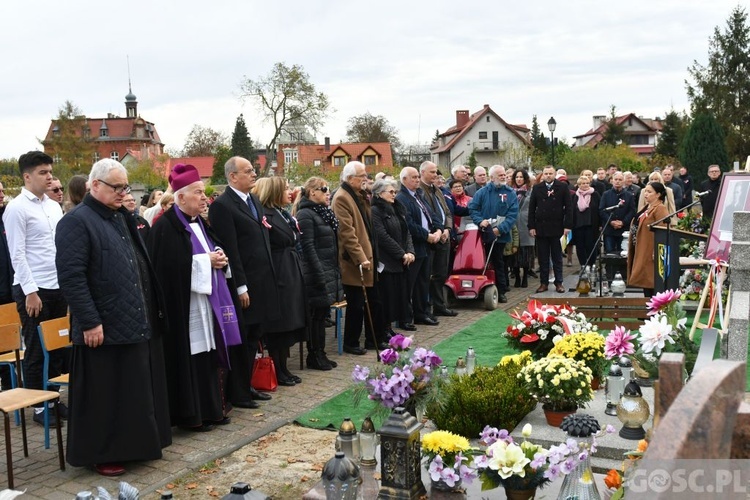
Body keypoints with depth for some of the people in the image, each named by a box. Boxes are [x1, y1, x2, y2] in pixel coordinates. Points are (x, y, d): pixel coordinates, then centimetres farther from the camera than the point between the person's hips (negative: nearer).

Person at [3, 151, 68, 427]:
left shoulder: (54, 206, 11)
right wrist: (30, 291, -15)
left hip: (58, 287, 6)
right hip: (33, 289, -6)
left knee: (59, 346, 11)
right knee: (36, 350, 4)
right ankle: (39, 406, 16)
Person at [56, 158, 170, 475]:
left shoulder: (122, 218, 15)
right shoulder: (76, 222, -12)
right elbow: (71, 276, -19)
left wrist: (151, 310, 16)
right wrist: (90, 321, -22)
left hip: (137, 322, 8)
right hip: (104, 328, -8)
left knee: (138, 390, 16)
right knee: (105, 395, 3)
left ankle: (135, 445, 30)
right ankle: (102, 454, 18)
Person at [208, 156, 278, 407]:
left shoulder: (254, 200, 13)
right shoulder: (222, 205, -13)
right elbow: (230, 250, -17)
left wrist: (269, 278, 14)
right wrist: (241, 287, -18)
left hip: (262, 282, 8)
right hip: (243, 285, -8)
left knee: (253, 338, 16)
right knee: (239, 341, 3)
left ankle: (247, 385, 29)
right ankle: (236, 393, 15)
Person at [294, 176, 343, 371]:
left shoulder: (323, 213, 16)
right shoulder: (305, 214, -12)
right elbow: (308, 247, -18)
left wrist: (336, 272, 16)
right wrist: (320, 275, -21)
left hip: (329, 272, 9)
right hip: (317, 274, -9)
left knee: (322, 314, 13)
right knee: (316, 315, -1)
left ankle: (320, 354, 20)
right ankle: (314, 356, 9)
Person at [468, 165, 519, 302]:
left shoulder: (510, 193, 1)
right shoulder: (482, 192, 4)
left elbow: (513, 214, -7)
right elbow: (472, 208, 1)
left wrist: (500, 229, -17)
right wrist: (479, 220, -16)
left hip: (501, 234, 0)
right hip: (484, 233, 0)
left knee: (498, 262, 9)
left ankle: (501, 291, 15)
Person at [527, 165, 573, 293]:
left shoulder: (563, 187, 1)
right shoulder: (536, 188, 5)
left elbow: (568, 207, -2)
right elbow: (531, 208, 5)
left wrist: (567, 225, -8)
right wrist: (531, 226, -1)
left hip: (557, 228, -1)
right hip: (541, 228, 1)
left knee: (557, 257, 7)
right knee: (543, 258, 6)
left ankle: (559, 283, 14)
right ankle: (544, 283, 12)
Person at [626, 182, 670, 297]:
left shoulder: (660, 209, -14)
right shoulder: (646, 208, 17)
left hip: (650, 252, -10)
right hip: (641, 252, 10)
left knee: (650, 281, -6)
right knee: (645, 280, 13)